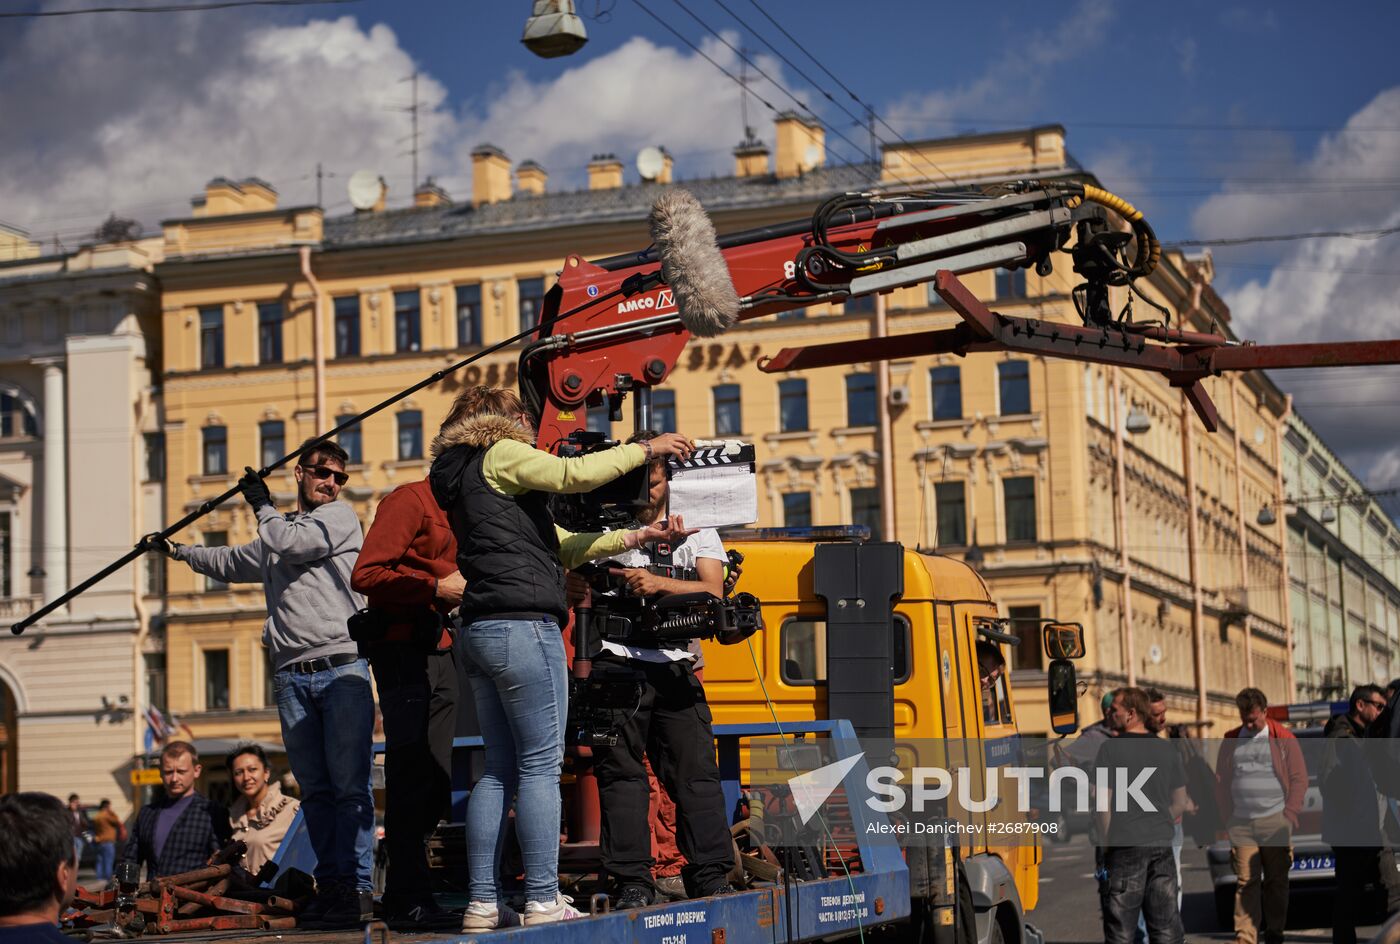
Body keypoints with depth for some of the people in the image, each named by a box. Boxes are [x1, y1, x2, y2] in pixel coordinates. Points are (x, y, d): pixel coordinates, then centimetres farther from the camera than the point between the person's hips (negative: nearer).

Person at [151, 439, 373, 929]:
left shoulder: (340, 517, 6)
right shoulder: (273, 535, 25)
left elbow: (289, 542, -10)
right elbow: (231, 562, 45)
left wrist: (262, 506, 9)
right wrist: (177, 550, 56)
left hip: (342, 670, -5)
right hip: (292, 676, 6)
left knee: (349, 784, -12)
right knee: (315, 789, 0)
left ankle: (357, 888, -14)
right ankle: (331, 885, 0)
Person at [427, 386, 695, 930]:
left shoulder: (471, 479, 26)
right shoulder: (500, 456, 1)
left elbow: (564, 548, 21)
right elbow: (574, 475, -14)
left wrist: (639, 537, 15)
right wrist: (645, 449, -2)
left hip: (479, 633, 9)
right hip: (523, 625, -9)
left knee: (499, 769, 9)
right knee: (540, 766, -7)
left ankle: (483, 903, 6)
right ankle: (543, 901, -9)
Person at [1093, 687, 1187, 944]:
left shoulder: (1111, 748, -8)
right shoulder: (1166, 750, 9)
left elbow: (1103, 802, -10)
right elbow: (1180, 802, 13)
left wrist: (1106, 840, 1)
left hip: (1125, 845, -5)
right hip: (1162, 843, 5)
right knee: (1166, 923, 9)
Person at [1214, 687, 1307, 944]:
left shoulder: (1283, 739, 2)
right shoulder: (1230, 741, 10)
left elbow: (1299, 779, 1)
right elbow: (1221, 781, 12)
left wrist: (1289, 816, -4)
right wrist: (1228, 817, 5)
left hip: (1275, 822, -1)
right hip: (1241, 824, 1)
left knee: (1276, 881, 4)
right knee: (1246, 882, -4)